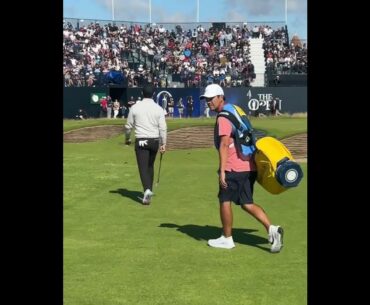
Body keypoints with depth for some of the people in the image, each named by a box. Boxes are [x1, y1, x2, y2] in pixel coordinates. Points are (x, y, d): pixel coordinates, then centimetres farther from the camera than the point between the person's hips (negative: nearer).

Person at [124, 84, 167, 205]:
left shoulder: (135, 108, -4)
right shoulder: (158, 108, -3)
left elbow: (128, 126, 3)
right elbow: (163, 128, -4)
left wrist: (127, 138, 21)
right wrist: (163, 144, 4)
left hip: (141, 141, -2)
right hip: (154, 141, 2)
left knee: (143, 167, -4)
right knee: (150, 166, 19)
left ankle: (147, 190, -24)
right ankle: (149, 190, 27)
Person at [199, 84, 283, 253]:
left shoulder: (223, 118, -11)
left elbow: (224, 144, -21)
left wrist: (222, 171, -25)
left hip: (234, 168, -9)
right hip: (249, 166, 9)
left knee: (224, 200, 5)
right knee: (247, 203, 11)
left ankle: (227, 239, 14)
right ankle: (271, 229, -4)